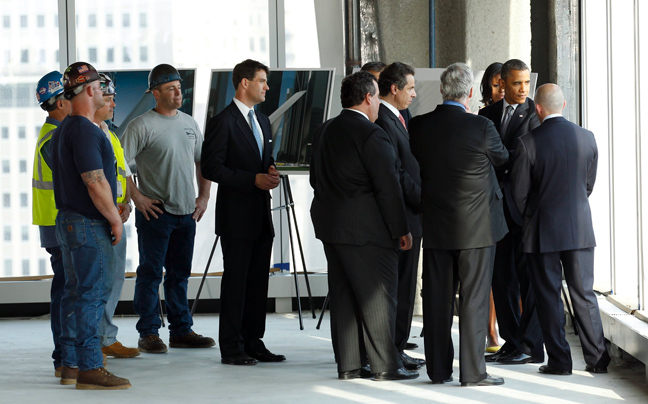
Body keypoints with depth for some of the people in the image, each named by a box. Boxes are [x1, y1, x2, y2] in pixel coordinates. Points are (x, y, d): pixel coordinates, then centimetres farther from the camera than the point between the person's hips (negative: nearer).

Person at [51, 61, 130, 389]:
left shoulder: (63, 129, 15)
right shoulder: (85, 130, -18)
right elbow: (95, 182, -22)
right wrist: (115, 219, -12)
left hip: (69, 221, 10)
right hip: (89, 226, -10)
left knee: (75, 292, 12)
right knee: (92, 294, -8)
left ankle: (70, 365, 15)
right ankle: (89, 368, -8)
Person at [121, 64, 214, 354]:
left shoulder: (189, 124, 12)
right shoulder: (141, 126, -8)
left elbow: (201, 162, 22)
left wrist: (203, 196, 12)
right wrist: (137, 197, -14)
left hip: (187, 211, 6)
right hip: (155, 211, -6)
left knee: (180, 273, 12)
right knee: (151, 273, -3)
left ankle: (181, 331, 18)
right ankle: (148, 334, 1)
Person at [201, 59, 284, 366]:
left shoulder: (263, 122, 17)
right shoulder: (222, 122, -9)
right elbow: (211, 168, -15)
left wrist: (271, 172, 2)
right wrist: (253, 179, -18)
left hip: (261, 215, 8)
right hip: (236, 216, -8)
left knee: (258, 280, 9)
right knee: (235, 280, -4)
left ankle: (253, 343, 16)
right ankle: (230, 348, 0)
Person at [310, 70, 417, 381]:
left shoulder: (323, 132, 11)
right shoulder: (371, 134, -15)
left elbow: (316, 179, 18)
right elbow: (388, 186, -16)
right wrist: (401, 229, -10)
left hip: (330, 226, 8)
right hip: (367, 228, -8)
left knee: (343, 295, 10)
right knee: (377, 296, -2)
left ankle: (348, 364, 13)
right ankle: (385, 365, 1)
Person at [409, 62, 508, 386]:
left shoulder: (417, 126, -3)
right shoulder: (481, 128, -14)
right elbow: (502, 158, 5)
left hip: (434, 226, 4)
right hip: (476, 226, -4)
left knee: (436, 299, 9)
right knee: (474, 299, 2)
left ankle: (438, 369, 15)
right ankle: (472, 371, 3)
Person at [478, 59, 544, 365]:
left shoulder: (537, 113, -1)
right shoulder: (487, 114, 13)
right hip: (496, 205, 5)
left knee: (529, 274, -4)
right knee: (501, 275, 6)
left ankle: (531, 346, 0)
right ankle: (511, 342, 14)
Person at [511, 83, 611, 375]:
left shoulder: (528, 143, -12)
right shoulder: (587, 138, 0)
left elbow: (519, 192, -6)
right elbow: (589, 184, 9)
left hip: (543, 231, -3)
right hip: (580, 228, 3)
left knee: (548, 296, 5)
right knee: (584, 294, 9)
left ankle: (559, 360, 5)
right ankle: (597, 358, 10)